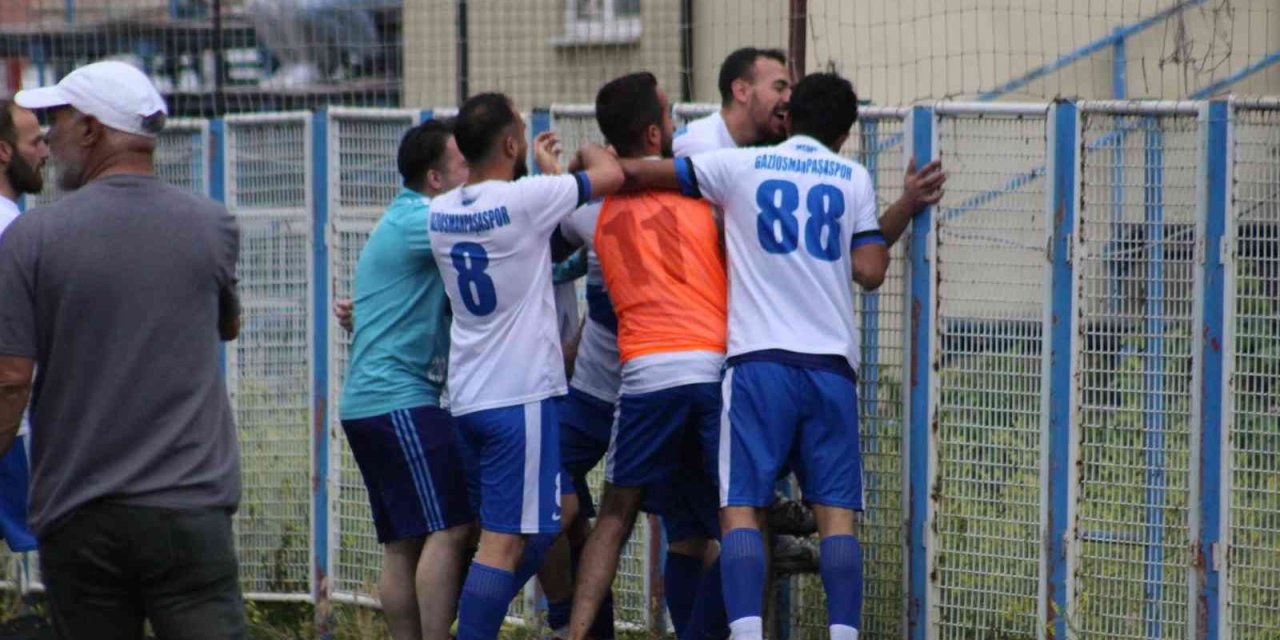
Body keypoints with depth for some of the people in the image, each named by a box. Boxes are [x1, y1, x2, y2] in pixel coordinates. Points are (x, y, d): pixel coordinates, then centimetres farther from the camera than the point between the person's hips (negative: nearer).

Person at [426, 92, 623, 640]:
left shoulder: (441, 214, 7)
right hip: (521, 394, -8)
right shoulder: (525, 200, -14)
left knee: (559, 509, 20)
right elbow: (610, 174, -1)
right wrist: (587, 153, 20)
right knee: (505, 540, -8)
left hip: (467, 396, 8)